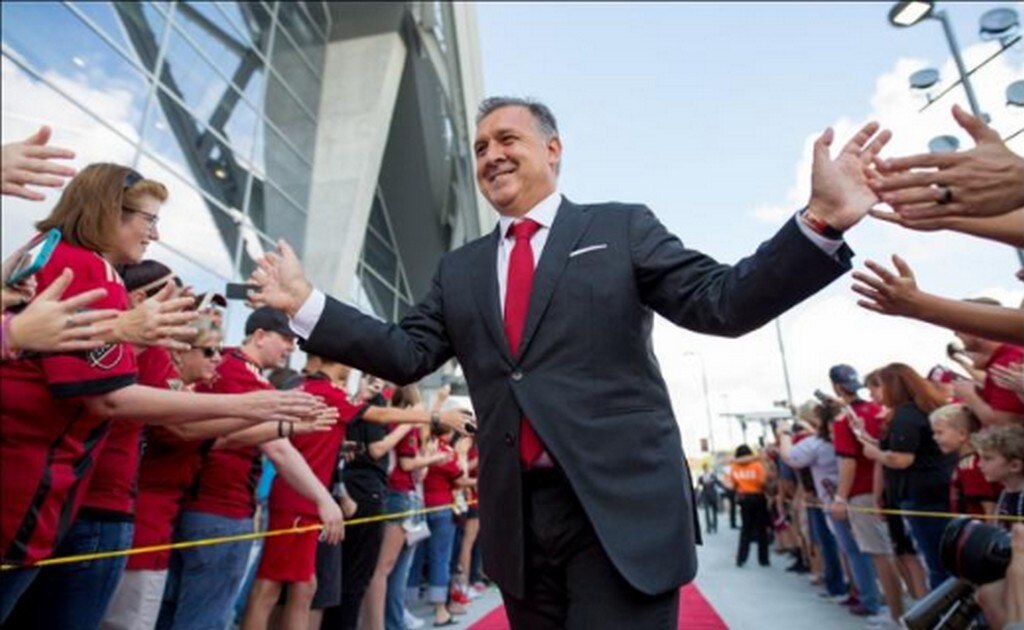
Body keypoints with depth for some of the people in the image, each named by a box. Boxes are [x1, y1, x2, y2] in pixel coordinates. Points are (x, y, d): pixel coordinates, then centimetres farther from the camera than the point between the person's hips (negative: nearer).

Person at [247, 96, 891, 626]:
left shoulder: (622, 228, 4)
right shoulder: (459, 270, 14)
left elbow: (720, 303, -4)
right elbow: (407, 353, 7)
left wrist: (820, 220, -16)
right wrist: (307, 304, 0)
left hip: (623, 506, -3)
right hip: (516, 517, 4)